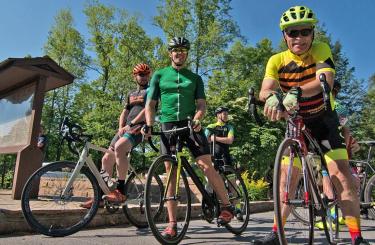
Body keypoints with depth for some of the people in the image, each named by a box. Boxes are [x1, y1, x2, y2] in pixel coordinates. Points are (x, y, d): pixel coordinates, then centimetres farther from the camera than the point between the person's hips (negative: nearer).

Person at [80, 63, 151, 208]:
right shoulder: (131, 94, 26)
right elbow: (124, 113, 18)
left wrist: (131, 124, -14)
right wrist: (120, 128, -1)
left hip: (139, 127, -7)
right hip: (126, 128, 7)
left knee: (119, 147, -35)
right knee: (107, 159, 0)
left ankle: (120, 191, -30)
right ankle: (100, 196, 9)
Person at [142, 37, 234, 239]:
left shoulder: (195, 78, 14)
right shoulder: (159, 75, 12)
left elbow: (201, 103, 5)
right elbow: (150, 103, 8)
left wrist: (197, 119, -16)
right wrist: (149, 124, -9)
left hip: (190, 123, 0)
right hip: (168, 125, 0)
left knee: (206, 165, -13)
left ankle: (227, 206, 6)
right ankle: (172, 223, 4)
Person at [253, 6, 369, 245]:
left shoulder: (321, 49, -17)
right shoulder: (277, 60, -13)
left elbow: (326, 80, -35)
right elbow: (265, 89, -28)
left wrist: (296, 92, -54)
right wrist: (272, 96, -53)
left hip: (323, 120, -1)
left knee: (341, 173, -16)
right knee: (287, 177, 1)